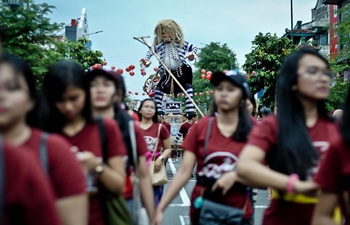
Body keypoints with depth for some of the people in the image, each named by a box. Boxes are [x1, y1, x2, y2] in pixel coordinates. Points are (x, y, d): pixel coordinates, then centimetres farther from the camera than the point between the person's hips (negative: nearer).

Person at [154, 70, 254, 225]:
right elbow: (184, 172, -6)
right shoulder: (201, 127, -3)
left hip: (238, 212, 0)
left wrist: (235, 175, -18)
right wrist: (161, 207, -12)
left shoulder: (253, 130, -3)